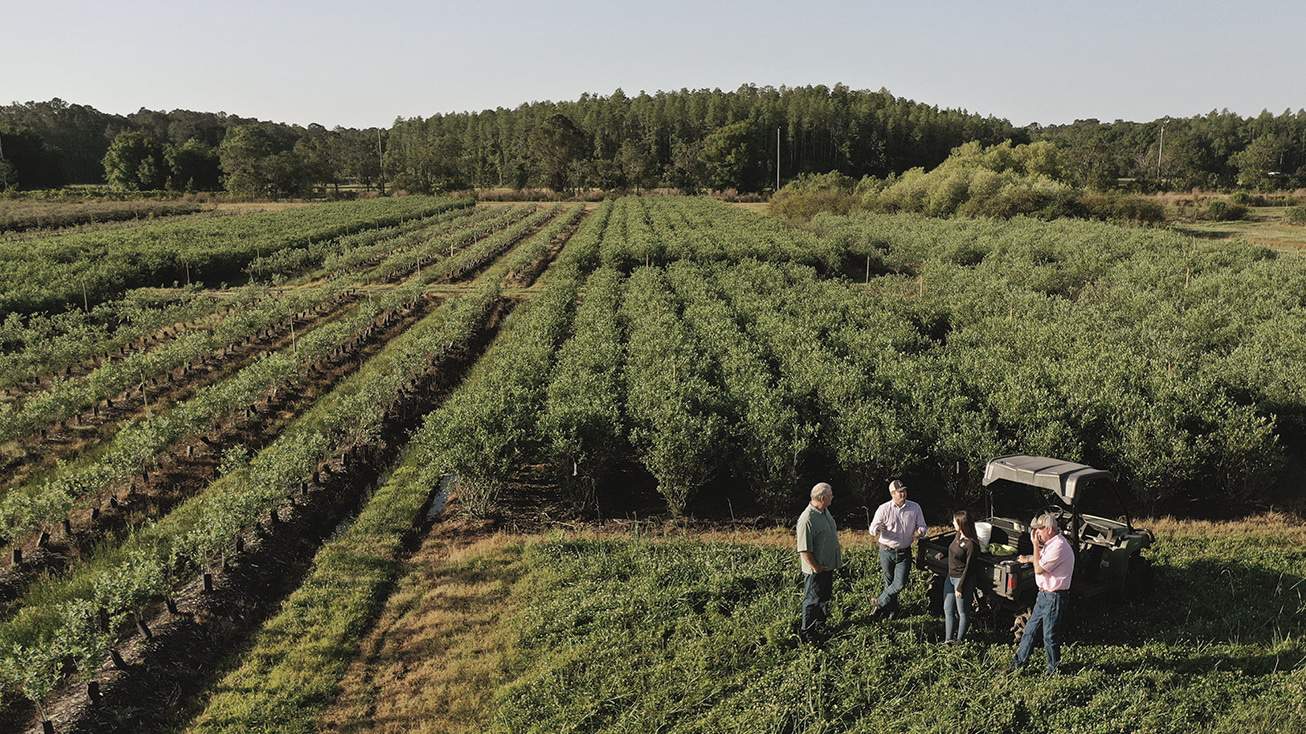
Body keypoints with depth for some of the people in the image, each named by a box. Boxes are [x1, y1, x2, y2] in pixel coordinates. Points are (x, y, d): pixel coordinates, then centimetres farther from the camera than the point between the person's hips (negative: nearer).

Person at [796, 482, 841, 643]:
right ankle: (806, 634, 16)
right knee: (812, 601, 3)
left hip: (828, 566, 9)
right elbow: (804, 550, -26)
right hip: (816, 570, -9)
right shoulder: (807, 519, -28)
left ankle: (820, 627, 38)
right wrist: (816, 568, -20)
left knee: (825, 598, 21)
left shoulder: (825, 511, 2)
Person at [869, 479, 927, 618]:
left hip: (905, 553, 1)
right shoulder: (884, 509, -9)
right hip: (887, 551, -1)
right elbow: (872, 528, -6)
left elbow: (922, 526, 5)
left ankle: (881, 603, 15)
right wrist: (877, 529, -32)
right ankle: (892, 608, 31)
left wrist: (920, 532, -20)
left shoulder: (915, 507, -4)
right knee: (889, 582, 11)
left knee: (900, 583, -6)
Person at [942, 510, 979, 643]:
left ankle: (959, 641, 20)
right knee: (948, 609, 13)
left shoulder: (971, 544, -22)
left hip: (961, 579, -9)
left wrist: (960, 588, -16)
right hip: (950, 577, 9)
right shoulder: (958, 536, 1)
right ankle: (948, 640, 21)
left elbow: (968, 568, -19)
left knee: (962, 612, 8)